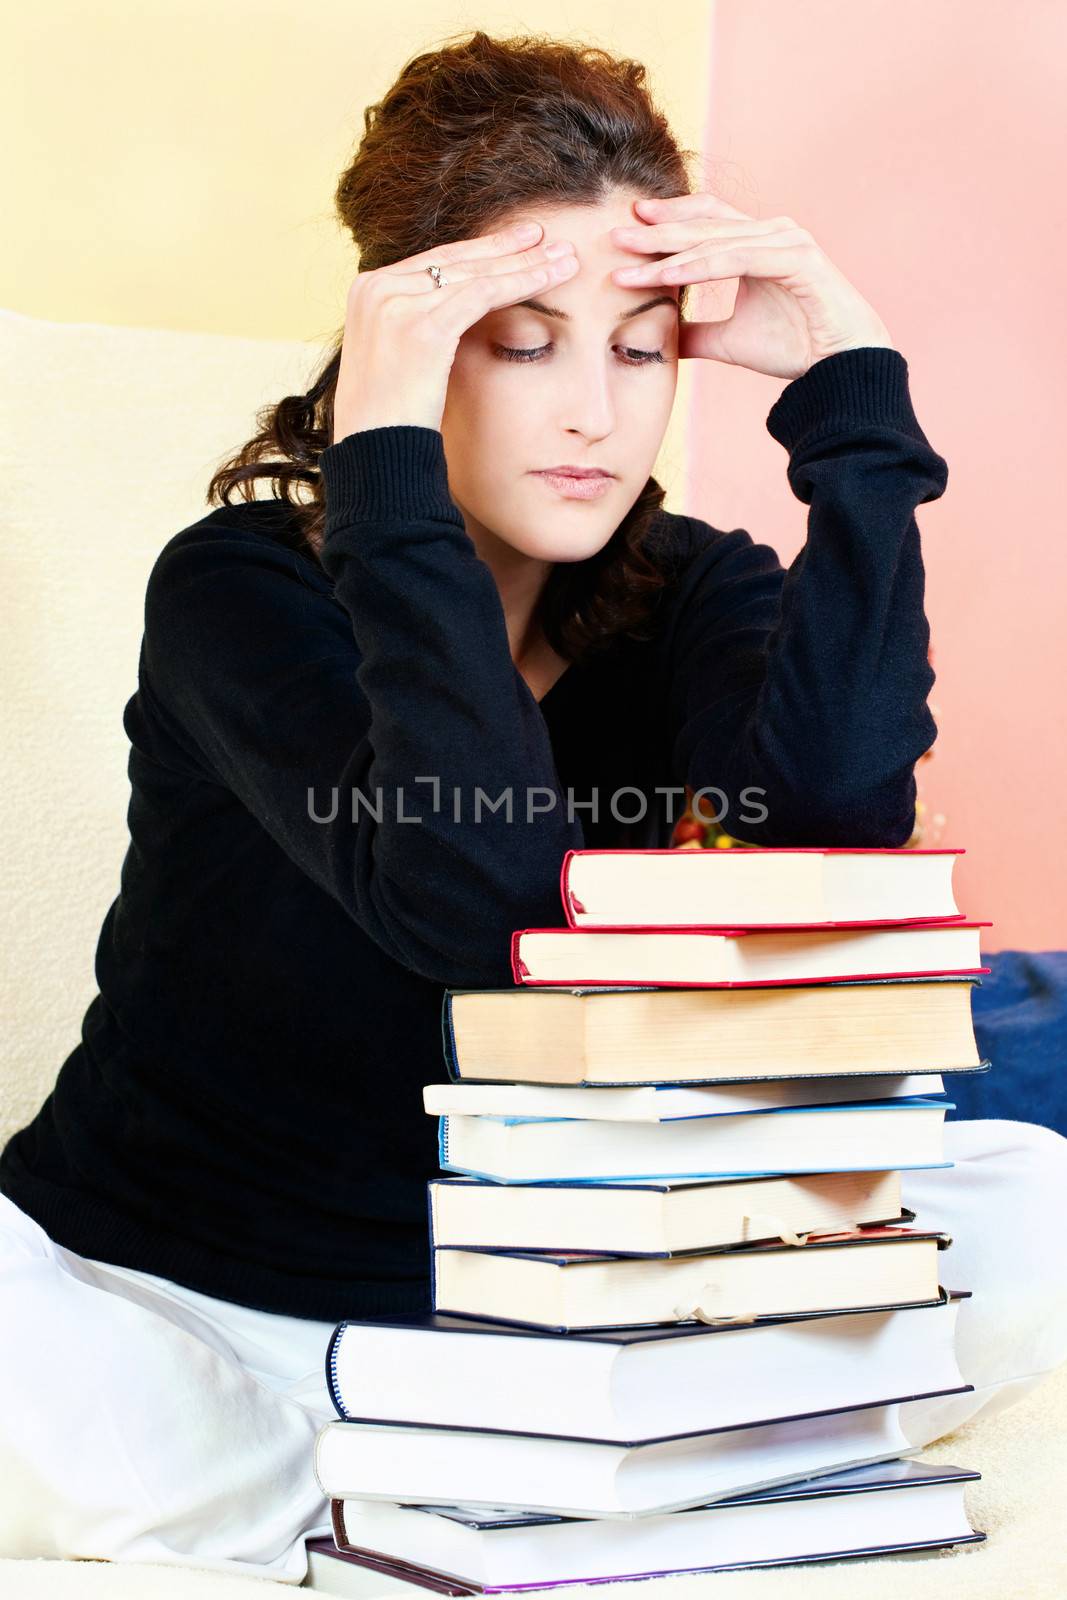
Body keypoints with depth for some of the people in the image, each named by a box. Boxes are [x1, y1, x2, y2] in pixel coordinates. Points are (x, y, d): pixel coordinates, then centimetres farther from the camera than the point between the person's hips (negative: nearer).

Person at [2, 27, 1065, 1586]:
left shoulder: (695, 597, 0)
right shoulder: (238, 583, -13)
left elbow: (833, 827, -24)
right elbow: (483, 899, -31)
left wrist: (855, 392, -20)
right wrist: (387, 460, -34)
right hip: (184, 1317, -3)